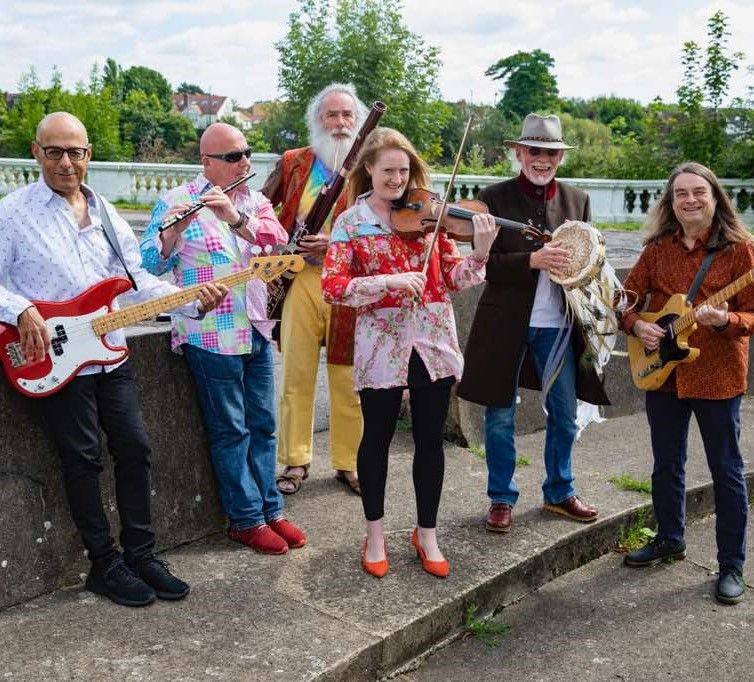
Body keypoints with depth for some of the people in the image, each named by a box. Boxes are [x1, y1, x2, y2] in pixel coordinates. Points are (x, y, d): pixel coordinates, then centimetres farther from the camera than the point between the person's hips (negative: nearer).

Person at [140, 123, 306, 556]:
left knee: (263, 425, 12)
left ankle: (270, 509, 24)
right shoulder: (176, 203, -6)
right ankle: (246, 519, 15)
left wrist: (236, 218, -25)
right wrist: (172, 232, -29)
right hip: (211, 336, -5)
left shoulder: (254, 201, 9)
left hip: (256, 330, 5)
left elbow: (279, 239, -9)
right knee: (231, 430, 3)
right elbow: (151, 264, -10)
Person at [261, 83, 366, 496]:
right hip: (302, 279, 1)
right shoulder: (293, 163, 10)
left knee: (348, 377, 5)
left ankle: (348, 462, 19)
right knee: (296, 374, 4)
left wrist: (337, 241, -17)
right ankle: (295, 462, 17)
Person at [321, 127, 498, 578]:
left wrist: (480, 253, -17)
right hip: (381, 346, -2)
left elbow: (454, 279, 2)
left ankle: (427, 534, 27)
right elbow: (333, 287, -13)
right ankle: (375, 535, 28)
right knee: (378, 439, 10)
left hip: (433, 343, 2)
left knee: (430, 441, 10)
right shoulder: (351, 223, -2)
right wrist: (391, 281, -24)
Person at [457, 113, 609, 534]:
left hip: (559, 325, 4)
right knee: (501, 417, 7)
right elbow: (485, 262, -11)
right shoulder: (495, 198, -4)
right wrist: (533, 260, -24)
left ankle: (560, 492, 33)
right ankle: (502, 499, 23)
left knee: (566, 415, 13)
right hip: (506, 324, -3)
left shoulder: (578, 200, 8)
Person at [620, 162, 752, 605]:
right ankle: (670, 539, 36)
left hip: (717, 375, -4)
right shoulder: (658, 248, 5)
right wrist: (637, 325, -9)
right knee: (667, 464, 16)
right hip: (662, 372, 5)